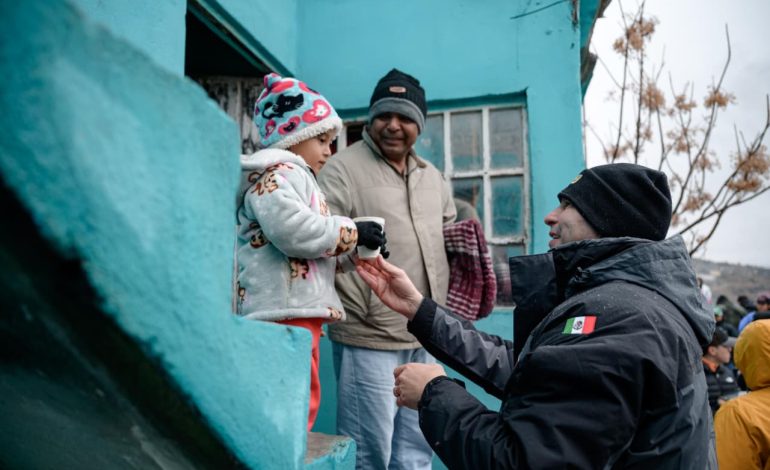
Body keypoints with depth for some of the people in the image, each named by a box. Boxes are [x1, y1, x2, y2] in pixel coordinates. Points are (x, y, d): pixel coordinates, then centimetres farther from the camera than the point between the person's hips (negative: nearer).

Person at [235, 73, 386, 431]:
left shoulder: (293, 177, 26)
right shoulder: (276, 173, -7)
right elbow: (293, 230, -25)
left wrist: (355, 251, 16)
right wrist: (352, 233, -12)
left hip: (299, 311, 11)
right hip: (283, 311, -11)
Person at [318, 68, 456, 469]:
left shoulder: (432, 177, 14)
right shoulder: (343, 169, -8)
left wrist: (446, 306, 12)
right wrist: (362, 310, -21)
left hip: (424, 339, 7)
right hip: (370, 340, -7)